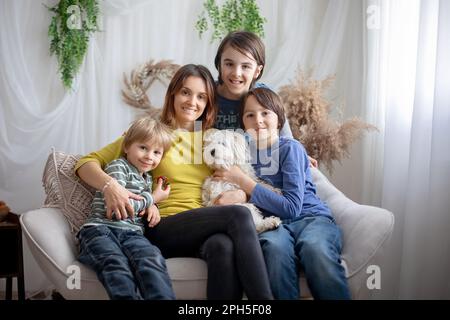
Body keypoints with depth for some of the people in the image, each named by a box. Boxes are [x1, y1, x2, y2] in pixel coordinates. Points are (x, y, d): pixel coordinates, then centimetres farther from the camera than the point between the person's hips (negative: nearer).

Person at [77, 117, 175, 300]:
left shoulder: (147, 179, 29)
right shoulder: (117, 166, 5)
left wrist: (152, 207, 18)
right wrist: (151, 199, 2)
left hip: (131, 232, 5)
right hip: (100, 228, -5)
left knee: (152, 258, -31)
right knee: (116, 263, -39)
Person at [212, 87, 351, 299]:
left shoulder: (290, 148, 1)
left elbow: (292, 208, -10)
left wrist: (242, 181, -9)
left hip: (311, 217, -2)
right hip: (273, 225, 2)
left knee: (314, 247, -37)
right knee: (274, 246, -35)